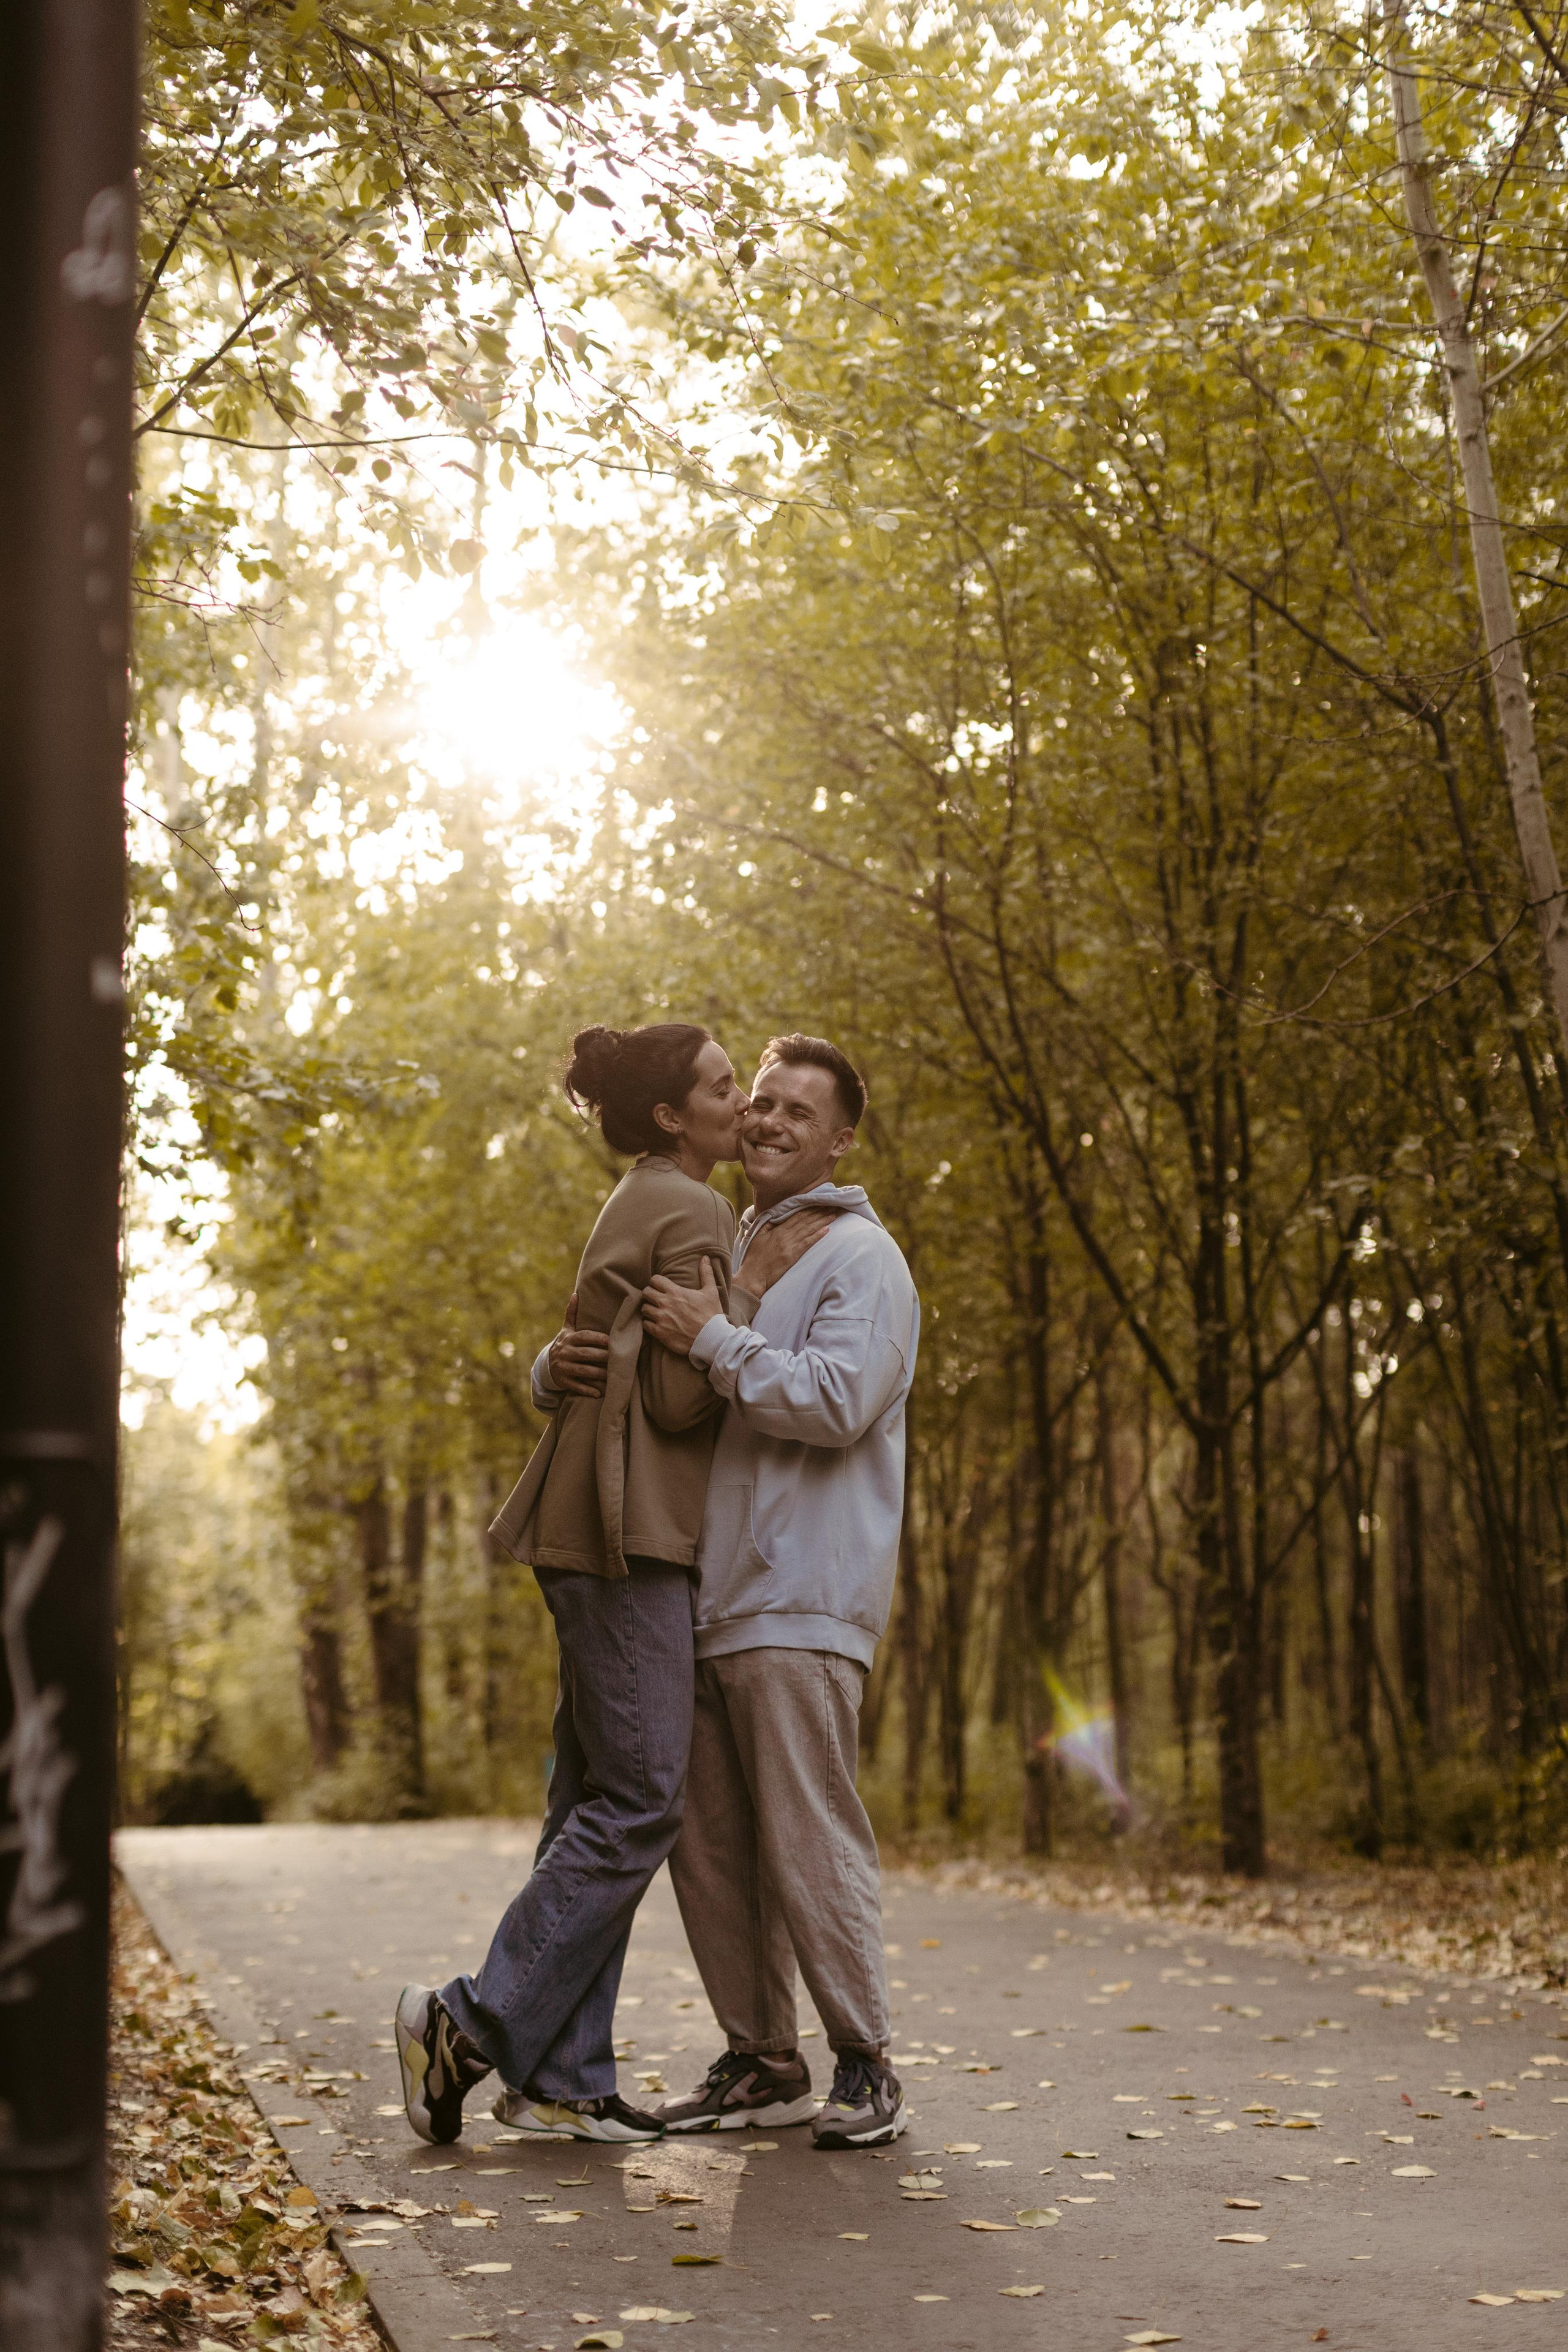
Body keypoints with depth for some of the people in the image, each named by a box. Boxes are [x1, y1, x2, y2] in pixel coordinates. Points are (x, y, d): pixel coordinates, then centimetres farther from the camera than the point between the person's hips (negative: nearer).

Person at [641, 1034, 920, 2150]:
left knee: (811, 1843, -8)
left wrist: (714, 1340, -16)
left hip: (799, 1604, -8)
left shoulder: (860, 1258, -2)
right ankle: (762, 2064, 17)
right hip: (704, 1595, 8)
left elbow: (839, 1398, -16)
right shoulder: (725, 1256, 23)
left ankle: (866, 2066, 3)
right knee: (710, 1849, 8)